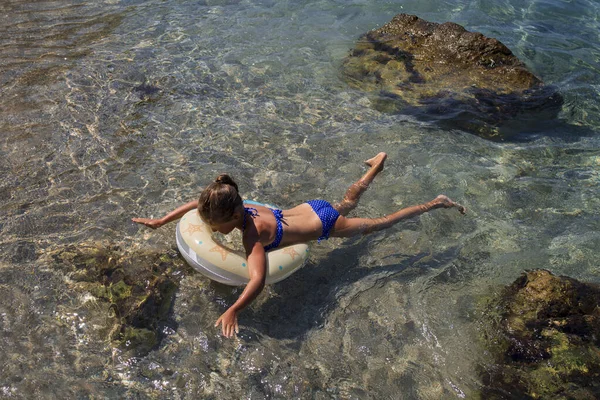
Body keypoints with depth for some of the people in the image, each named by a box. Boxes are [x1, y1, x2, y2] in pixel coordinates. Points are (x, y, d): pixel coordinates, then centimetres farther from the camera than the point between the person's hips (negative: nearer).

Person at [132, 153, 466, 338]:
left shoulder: (252, 232, -37)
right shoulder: (238, 207, -16)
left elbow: (258, 279, -49)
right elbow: (197, 204, 1)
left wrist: (233, 311, -56)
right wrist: (160, 222, 0)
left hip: (324, 224, -7)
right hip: (311, 207, 7)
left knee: (378, 224, 11)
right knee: (348, 203, 35)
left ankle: (436, 203, 25)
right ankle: (378, 164, 56)